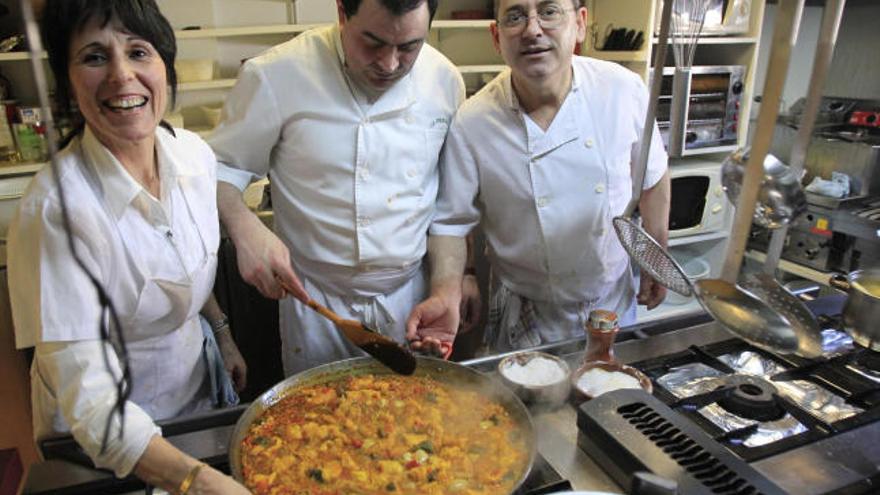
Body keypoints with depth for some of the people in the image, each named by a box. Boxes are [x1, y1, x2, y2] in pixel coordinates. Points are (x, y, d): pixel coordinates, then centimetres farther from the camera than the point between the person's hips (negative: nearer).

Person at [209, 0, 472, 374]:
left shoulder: (445, 80, -3)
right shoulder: (277, 76, -16)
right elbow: (223, 165, -7)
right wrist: (245, 228, -27)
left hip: (413, 292, 4)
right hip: (316, 299, -3)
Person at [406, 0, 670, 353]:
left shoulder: (623, 89, -14)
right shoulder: (470, 125, -21)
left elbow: (652, 178, 1)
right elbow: (451, 221, -13)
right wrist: (445, 294, -29)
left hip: (615, 302, 3)